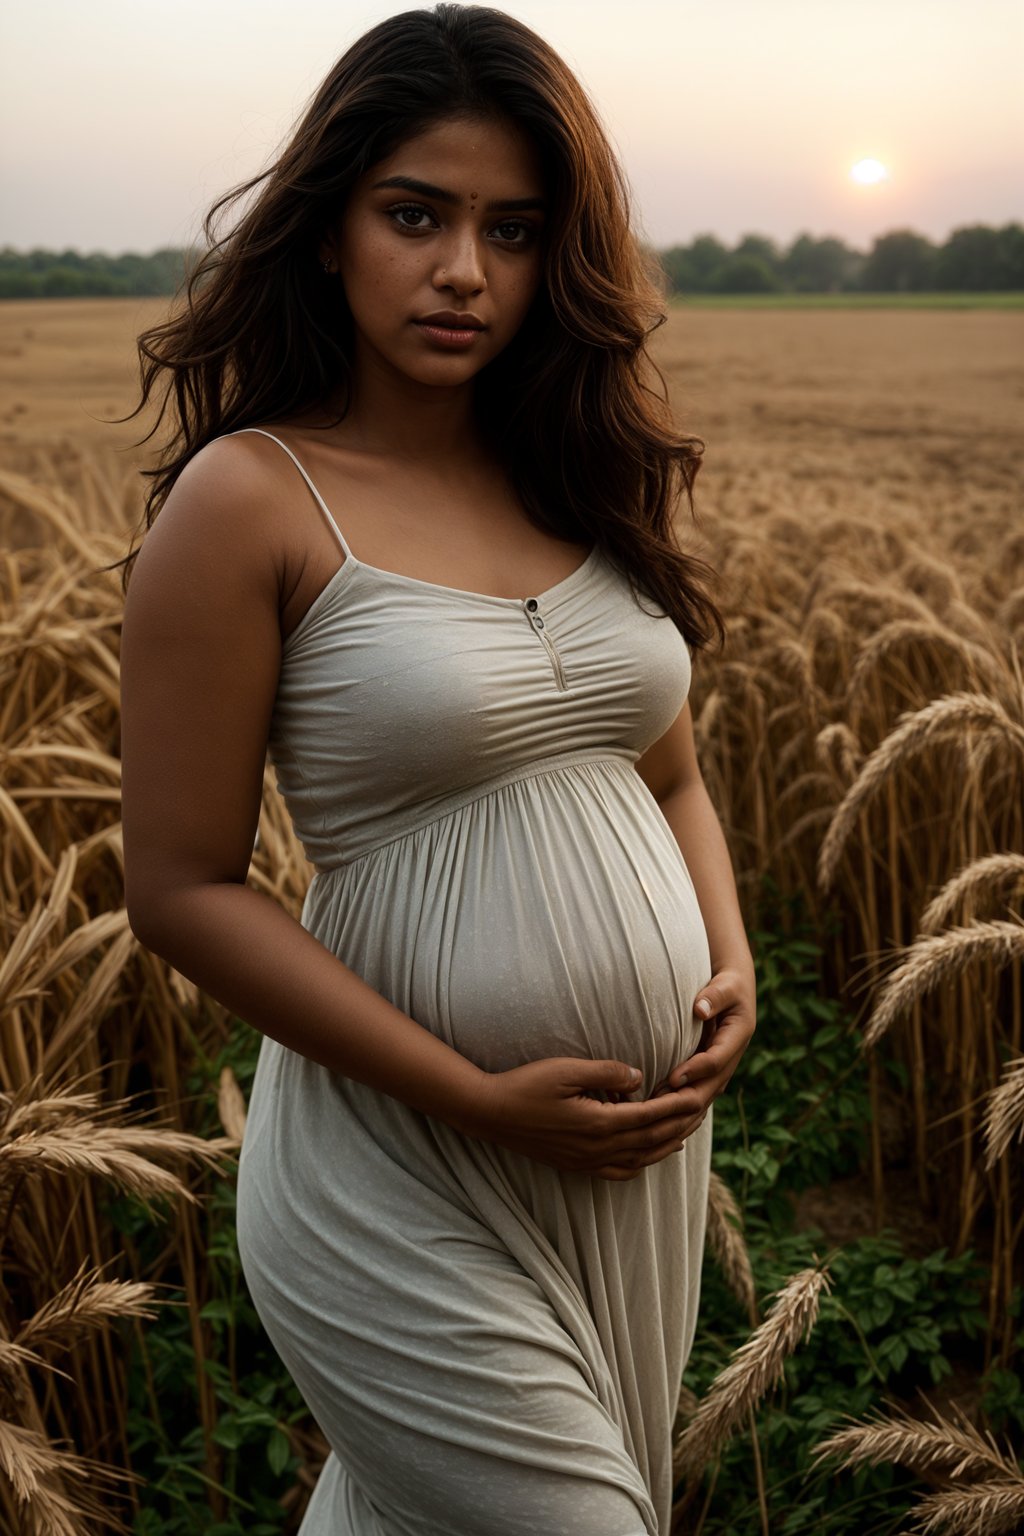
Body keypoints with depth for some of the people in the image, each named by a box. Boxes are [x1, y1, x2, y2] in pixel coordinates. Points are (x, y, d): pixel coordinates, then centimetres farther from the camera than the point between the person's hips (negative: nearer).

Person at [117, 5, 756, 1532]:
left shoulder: (588, 479, 5)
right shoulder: (246, 501, -13)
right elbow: (183, 890, -13)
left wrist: (730, 960, -5)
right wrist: (478, 1099, -17)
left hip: (644, 1143, 6)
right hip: (410, 1178, -6)